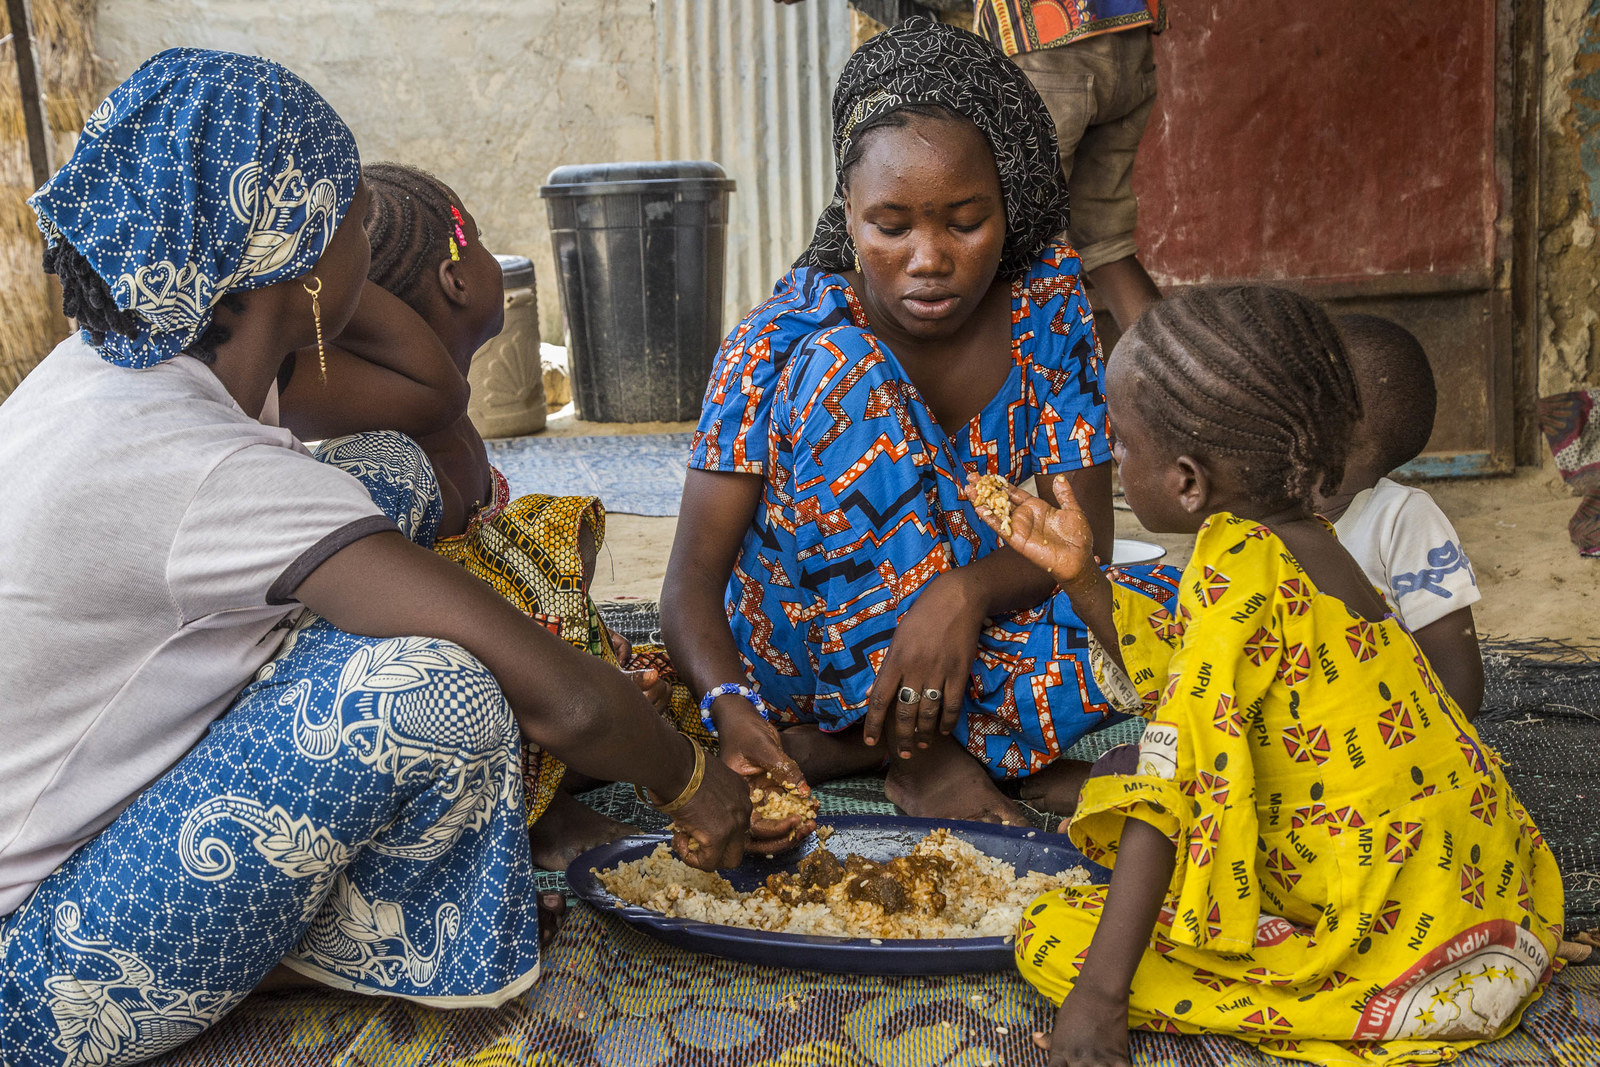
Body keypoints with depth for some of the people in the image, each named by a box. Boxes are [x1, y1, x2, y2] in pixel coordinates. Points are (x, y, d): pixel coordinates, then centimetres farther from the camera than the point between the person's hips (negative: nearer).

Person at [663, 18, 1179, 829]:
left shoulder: (1046, 300, -8)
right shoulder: (780, 345, -17)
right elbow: (692, 579, -18)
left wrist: (966, 593, -34)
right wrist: (728, 704, -40)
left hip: (981, 635, 3)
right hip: (803, 655, -2)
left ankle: (850, 742, -14)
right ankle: (913, 750, -21)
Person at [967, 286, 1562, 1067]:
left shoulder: (1238, 567, -21)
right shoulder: (1298, 544, 8)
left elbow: (1174, 786, -26)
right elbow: (1179, 679, 19)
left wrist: (1099, 995, -25)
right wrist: (1081, 578, 12)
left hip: (1393, 951, -10)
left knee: (1050, 941, -8)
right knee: (1118, 772, 21)